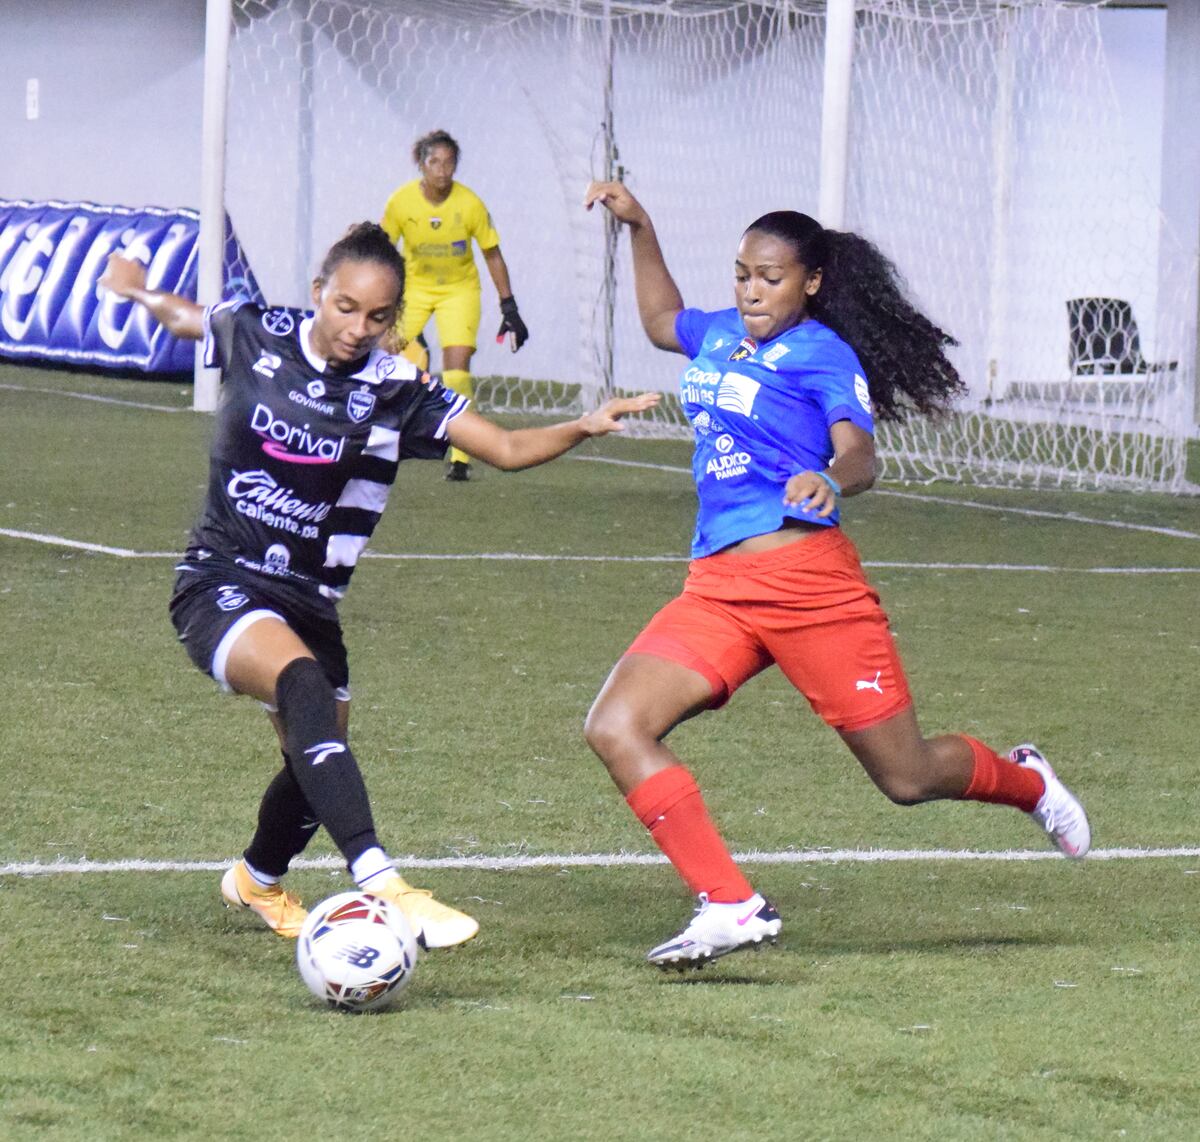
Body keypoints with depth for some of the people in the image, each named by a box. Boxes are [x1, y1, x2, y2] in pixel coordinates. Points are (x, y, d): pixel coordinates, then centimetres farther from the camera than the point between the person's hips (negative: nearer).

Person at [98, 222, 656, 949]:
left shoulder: (399, 392, -5)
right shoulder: (256, 338, -6)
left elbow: (507, 449, -8)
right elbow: (180, 317, 17)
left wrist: (583, 428, -21)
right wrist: (142, 294, 4)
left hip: (311, 603, 5)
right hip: (221, 586, -5)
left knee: (318, 767, 16)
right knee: (305, 684, -33)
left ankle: (259, 880, 52)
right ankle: (380, 884, -48)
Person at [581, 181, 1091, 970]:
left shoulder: (822, 353, -3)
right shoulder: (720, 338, 16)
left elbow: (860, 455, -19)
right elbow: (661, 320, 40)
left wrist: (830, 480, -42)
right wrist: (639, 228, 34)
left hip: (809, 579, -6)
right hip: (717, 588, 6)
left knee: (906, 776, 1)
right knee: (615, 728, -16)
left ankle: (1024, 781, 36)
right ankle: (732, 907, -17)